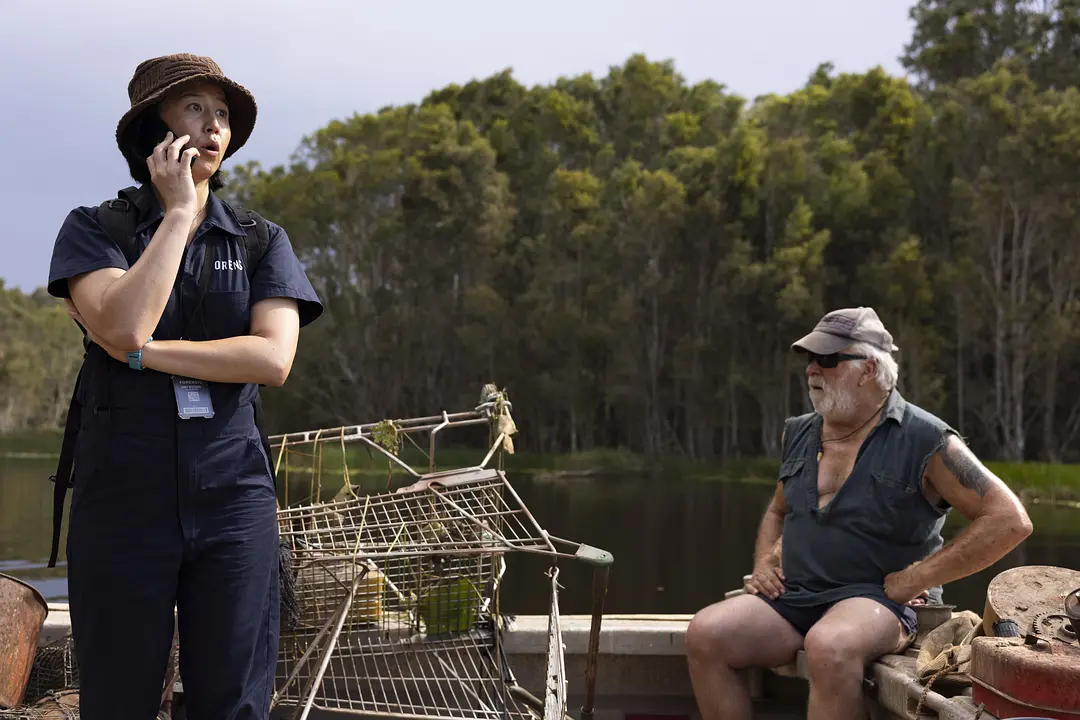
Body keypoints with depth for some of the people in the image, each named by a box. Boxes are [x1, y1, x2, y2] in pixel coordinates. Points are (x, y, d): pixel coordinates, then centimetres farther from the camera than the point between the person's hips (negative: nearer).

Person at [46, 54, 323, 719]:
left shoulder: (262, 240, 8)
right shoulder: (95, 229, 3)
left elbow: (273, 359, -7)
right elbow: (122, 328, -17)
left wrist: (144, 353, -12)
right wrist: (177, 213, -10)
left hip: (233, 495, 1)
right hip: (123, 491, -1)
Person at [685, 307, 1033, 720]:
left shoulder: (924, 441, -5)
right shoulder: (798, 434, 13)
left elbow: (1010, 520, -8)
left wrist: (915, 580, -11)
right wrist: (764, 562, 9)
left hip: (878, 600, -5)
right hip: (792, 597, 6)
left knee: (829, 646, -39)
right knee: (705, 633, -20)